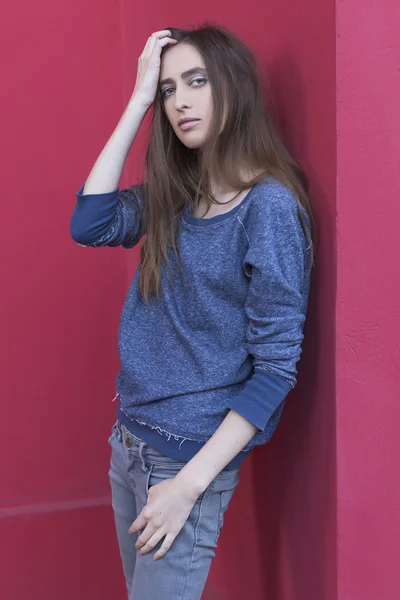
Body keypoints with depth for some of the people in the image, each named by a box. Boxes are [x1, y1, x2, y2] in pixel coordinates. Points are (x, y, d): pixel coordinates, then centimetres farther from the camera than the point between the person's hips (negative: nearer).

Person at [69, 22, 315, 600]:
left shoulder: (270, 205, -16)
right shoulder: (171, 194, 5)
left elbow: (276, 368, -17)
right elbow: (89, 224, -8)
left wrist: (189, 484, -20)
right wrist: (138, 100, -7)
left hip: (191, 457, -6)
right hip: (129, 439, 7)